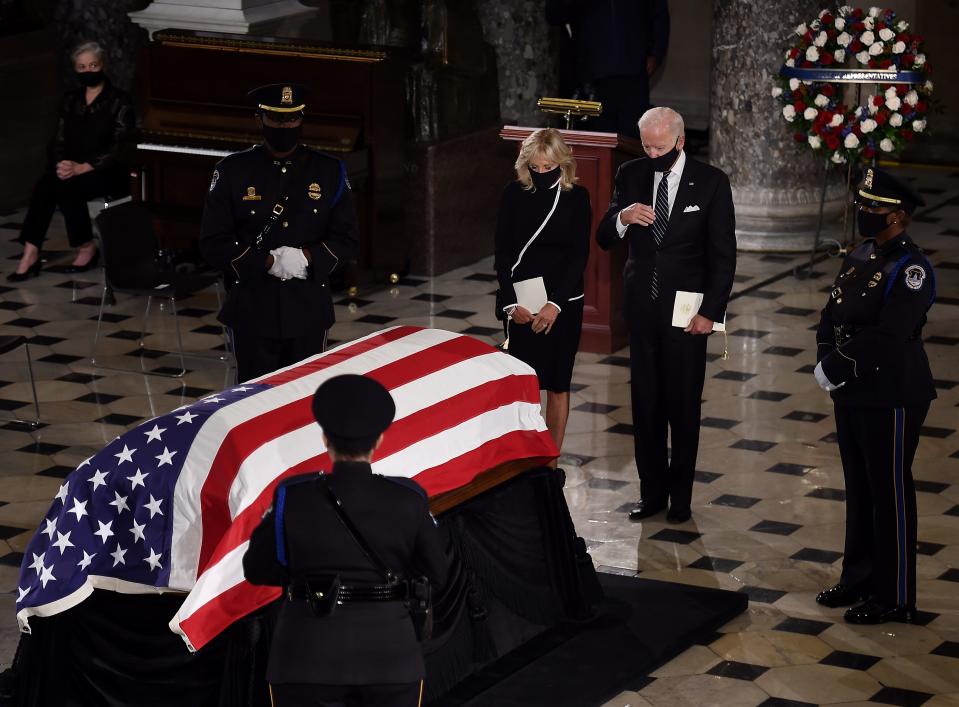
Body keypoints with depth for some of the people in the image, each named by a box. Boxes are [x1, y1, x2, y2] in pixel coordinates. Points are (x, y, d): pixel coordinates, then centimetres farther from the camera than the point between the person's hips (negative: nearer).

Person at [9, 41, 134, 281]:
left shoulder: (119, 101, -5)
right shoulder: (71, 100, 14)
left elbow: (119, 149, -13)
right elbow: (59, 142, 11)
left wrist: (81, 168, -23)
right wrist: (61, 164, -13)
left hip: (110, 173, -5)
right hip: (73, 167, 5)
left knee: (67, 187, -34)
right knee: (44, 186, -28)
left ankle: (86, 248, -15)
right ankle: (30, 254, -35)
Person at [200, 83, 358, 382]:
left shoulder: (330, 172, 4)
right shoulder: (232, 171, 0)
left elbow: (346, 240, 4)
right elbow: (213, 243, -4)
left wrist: (307, 257, -15)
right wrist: (268, 262, -16)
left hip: (309, 312, 1)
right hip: (252, 312, -1)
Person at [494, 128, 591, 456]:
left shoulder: (577, 197, -4)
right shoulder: (513, 194, -1)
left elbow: (579, 256, -7)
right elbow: (502, 254, 0)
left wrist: (555, 304, -16)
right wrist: (511, 302, -10)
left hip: (563, 302, 0)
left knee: (557, 385, 5)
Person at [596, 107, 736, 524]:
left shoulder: (711, 183, -6)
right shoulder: (631, 176, 3)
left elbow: (723, 255, -4)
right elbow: (604, 240, 4)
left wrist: (710, 312, -9)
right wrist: (622, 217, -18)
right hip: (641, 308, 3)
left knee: (683, 407, 4)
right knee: (645, 404, 8)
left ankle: (680, 496, 15)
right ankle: (652, 492, 17)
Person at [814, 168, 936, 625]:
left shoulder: (910, 269, -19)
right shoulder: (859, 257, 9)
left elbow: (885, 338, -26)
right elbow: (831, 316, 10)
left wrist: (835, 367, -20)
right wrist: (825, 363, -6)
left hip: (892, 399, -9)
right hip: (852, 394, 9)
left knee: (890, 496, 1)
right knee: (858, 490, 18)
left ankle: (895, 599, 10)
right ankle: (859, 578, 31)